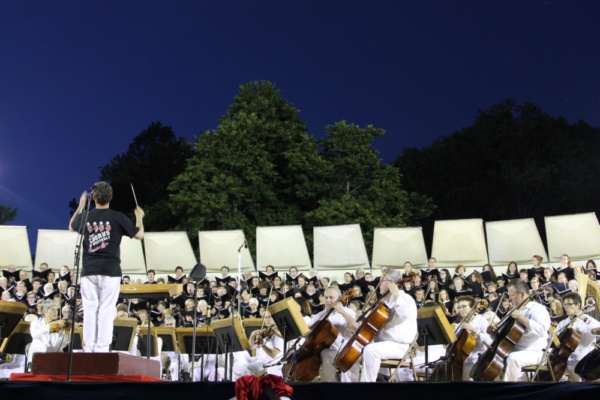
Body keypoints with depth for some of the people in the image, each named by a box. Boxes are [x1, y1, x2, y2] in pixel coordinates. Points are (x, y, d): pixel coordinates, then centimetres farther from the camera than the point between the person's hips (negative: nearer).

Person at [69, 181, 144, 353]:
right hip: (110, 270, -2)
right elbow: (139, 235, 5)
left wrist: (81, 206, 35)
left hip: (89, 270, 2)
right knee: (106, 310, -2)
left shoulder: (86, 216, 5)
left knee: (90, 309, 5)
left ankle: (89, 346, 5)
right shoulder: (118, 217, -3)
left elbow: (71, 227, 28)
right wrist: (139, 217, 22)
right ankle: (101, 347, -6)